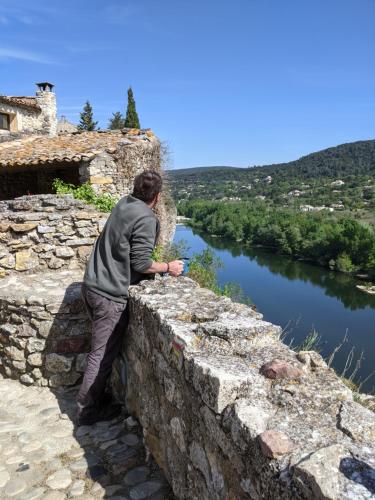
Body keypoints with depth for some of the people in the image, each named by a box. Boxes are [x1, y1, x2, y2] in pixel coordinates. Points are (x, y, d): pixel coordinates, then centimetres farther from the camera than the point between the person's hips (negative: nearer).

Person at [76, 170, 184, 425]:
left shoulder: (124, 203, 7)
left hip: (92, 285, 9)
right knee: (103, 354, 4)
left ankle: (97, 395, 33)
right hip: (111, 295, -8)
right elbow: (141, 263, -16)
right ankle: (88, 410, 17)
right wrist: (168, 267, -2)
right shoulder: (146, 219, -17)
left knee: (102, 348, 21)